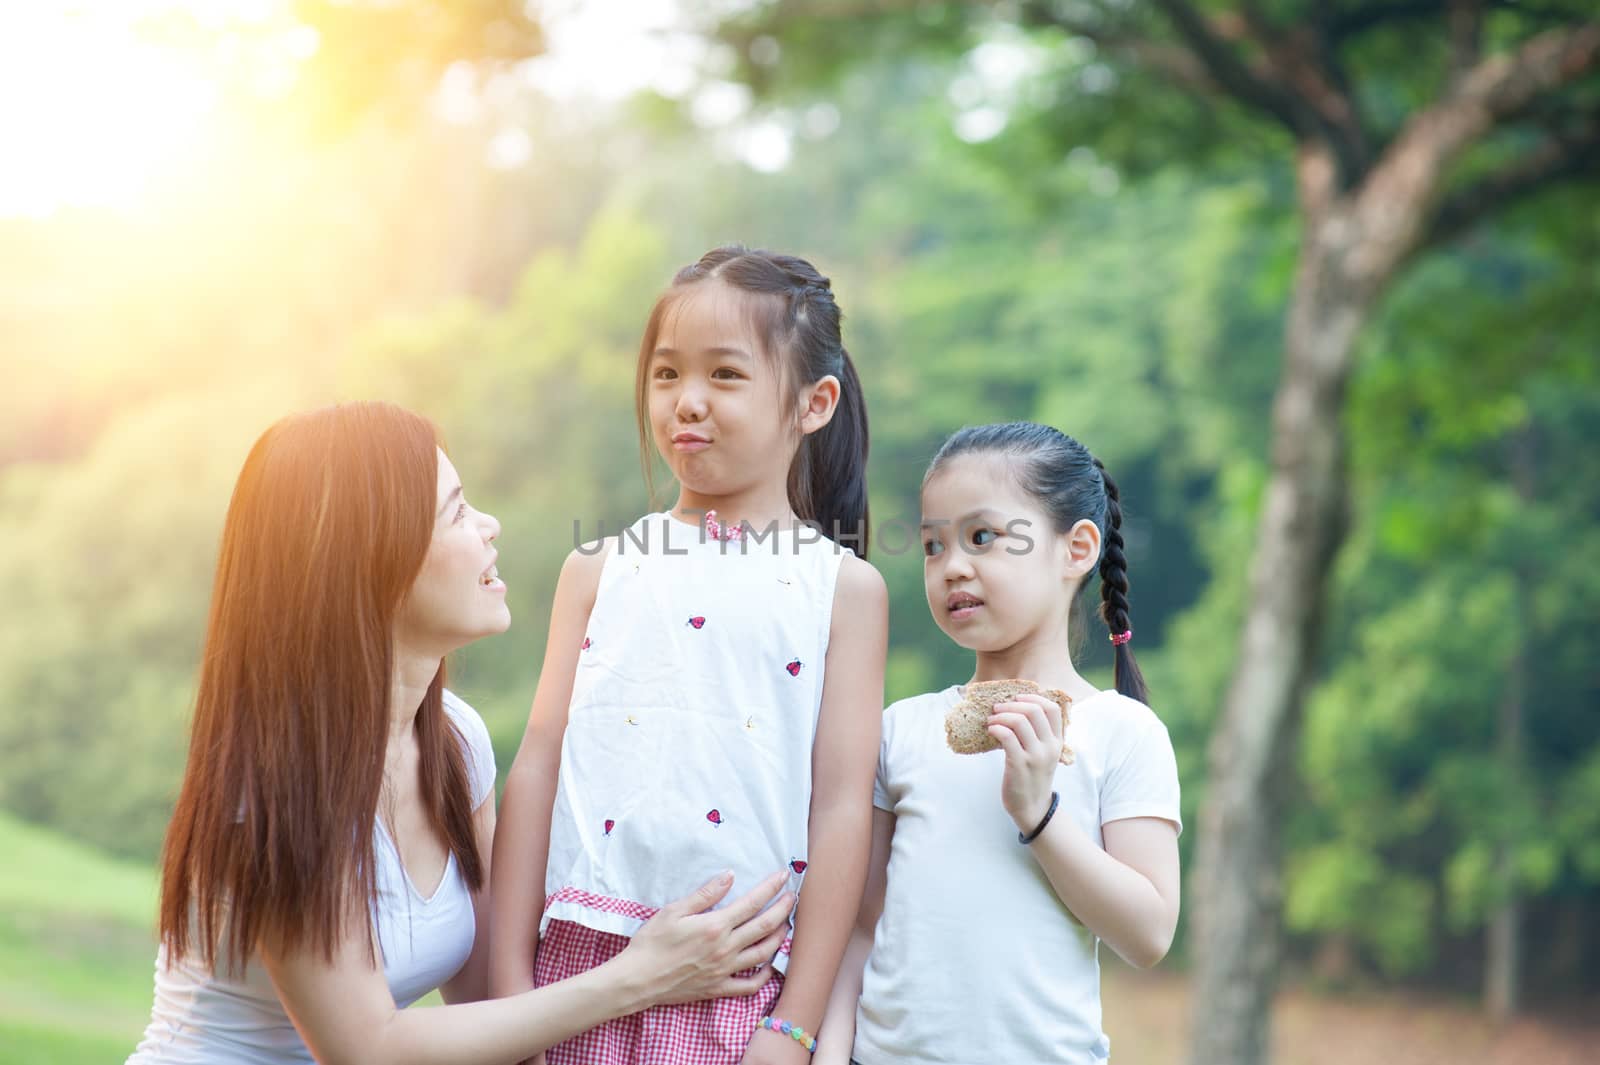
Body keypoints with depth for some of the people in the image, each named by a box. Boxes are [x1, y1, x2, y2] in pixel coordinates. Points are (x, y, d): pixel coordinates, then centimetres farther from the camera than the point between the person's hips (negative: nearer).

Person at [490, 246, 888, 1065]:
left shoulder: (843, 587, 3)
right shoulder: (600, 568, 9)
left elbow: (843, 805, -1)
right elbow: (537, 767, 7)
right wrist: (509, 976, 1)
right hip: (584, 960, 2)